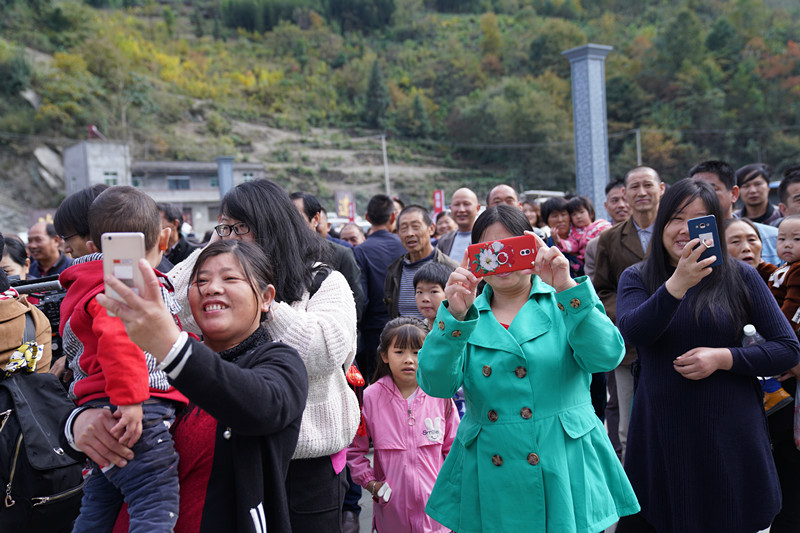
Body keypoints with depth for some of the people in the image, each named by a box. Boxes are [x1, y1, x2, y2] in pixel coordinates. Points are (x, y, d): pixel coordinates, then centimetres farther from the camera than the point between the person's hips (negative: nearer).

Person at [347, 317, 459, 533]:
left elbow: (454, 447, 7)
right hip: (392, 506, 0)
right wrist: (370, 483, -2)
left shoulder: (440, 396, -3)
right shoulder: (370, 397, -6)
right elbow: (354, 448, 4)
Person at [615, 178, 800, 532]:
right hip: (659, 434, 1)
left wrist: (723, 357, -15)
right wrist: (678, 283, -31)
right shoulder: (636, 278, 1)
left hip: (729, 434, 0)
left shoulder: (740, 277, 0)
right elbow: (632, 332, -19)